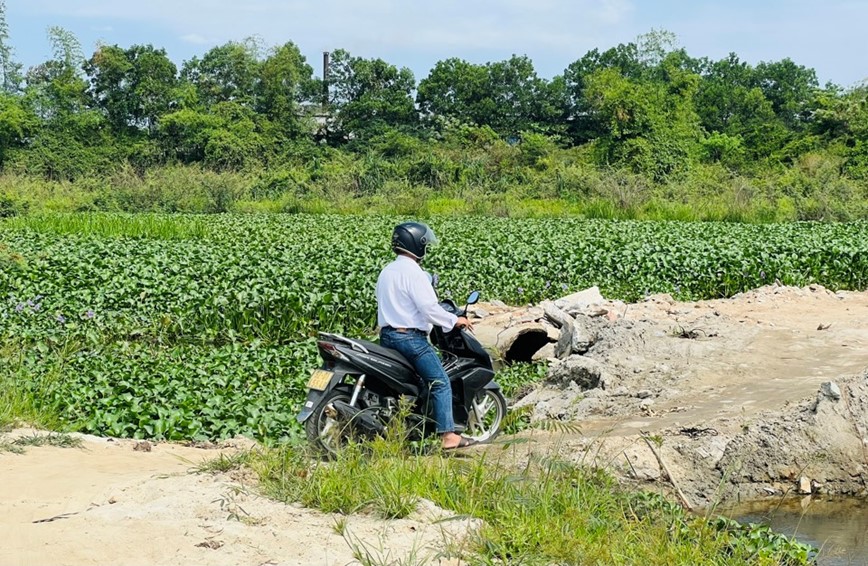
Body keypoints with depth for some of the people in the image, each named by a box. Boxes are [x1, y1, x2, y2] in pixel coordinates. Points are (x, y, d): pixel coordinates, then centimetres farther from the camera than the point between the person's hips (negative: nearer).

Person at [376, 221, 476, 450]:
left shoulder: (386, 271, 14)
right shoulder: (412, 272, -14)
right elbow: (428, 307, -21)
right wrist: (454, 320, -8)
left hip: (387, 336, 9)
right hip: (410, 336, -9)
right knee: (441, 382, -5)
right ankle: (448, 435, -11)